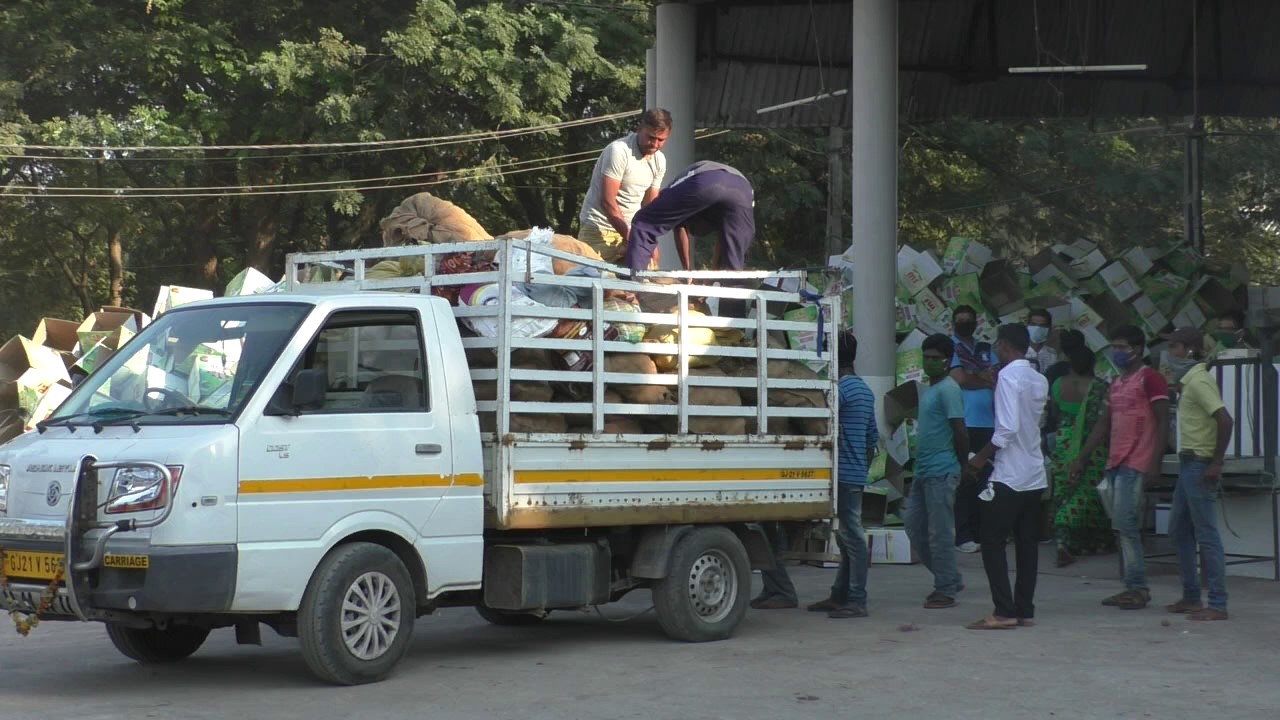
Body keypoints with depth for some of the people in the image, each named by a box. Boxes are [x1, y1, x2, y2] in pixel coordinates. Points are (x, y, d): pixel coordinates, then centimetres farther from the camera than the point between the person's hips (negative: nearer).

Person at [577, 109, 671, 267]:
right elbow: (607, 201, -21)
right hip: (600, 229, -6)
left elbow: (650, 205, 11)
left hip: (631, 229, 6)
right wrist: (630, 236, -22)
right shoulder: (618, 150, -17)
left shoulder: (659, 161, 5)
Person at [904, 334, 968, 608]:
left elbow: (960, 432, -16)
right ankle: (950, 578, 21)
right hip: (923, 471, 10)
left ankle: (945, 590, 2)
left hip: (941, 472, -10)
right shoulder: (930, 389, 18)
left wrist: (963, 465, -7)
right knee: (914, 525, 13)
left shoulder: (948, 389, -12)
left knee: (940, 532, -5)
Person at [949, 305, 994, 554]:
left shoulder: (986, 349, 19)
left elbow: (997, 379, 7)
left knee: (984, 478, 6)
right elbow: (960, 379, -10)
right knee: (964, 480, -6)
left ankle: (981, 532, 11)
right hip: (963, 423, -5)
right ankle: (964, 536, -4)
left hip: (987, 423, 5)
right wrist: (986, 379, 2)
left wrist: (973, 375, -9)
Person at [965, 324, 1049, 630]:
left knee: (993, 542, -3)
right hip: (1035, 475, 8)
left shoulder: (1008, 377, -14)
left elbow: (1008, 428, -21)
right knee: (1027, 544, 10)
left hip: (1009, 475, -8)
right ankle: (1025, 610, 12)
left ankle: (1004, 612, -8)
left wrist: (982, 456, -11)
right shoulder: (1040, 380, 10)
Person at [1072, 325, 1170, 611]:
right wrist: (1081, 459, 21)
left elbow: (1163, 421, -11)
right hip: (1115, 463, 9)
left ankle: (1138, 588, -8)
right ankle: (1134, 587, 10)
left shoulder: (1150, 378, -5)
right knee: (1123, 526, 7)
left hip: (1136, 464, -9)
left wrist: (1155, 463, -19)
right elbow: (1103, 424, 24)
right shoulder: (1116, 383, 20)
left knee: (1125, 524, -13)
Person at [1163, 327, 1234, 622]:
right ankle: (1191, 597, 22)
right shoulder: (1189, 380, 15)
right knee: (1178, 531, 15)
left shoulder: (1199, 381, -15)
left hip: (1200, 465, -10)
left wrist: (1217, 463, -22)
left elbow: (1224, 419, -24)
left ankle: (1218, 605, -3)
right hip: (1189, 464, 10)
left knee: (1206, 534, -7)